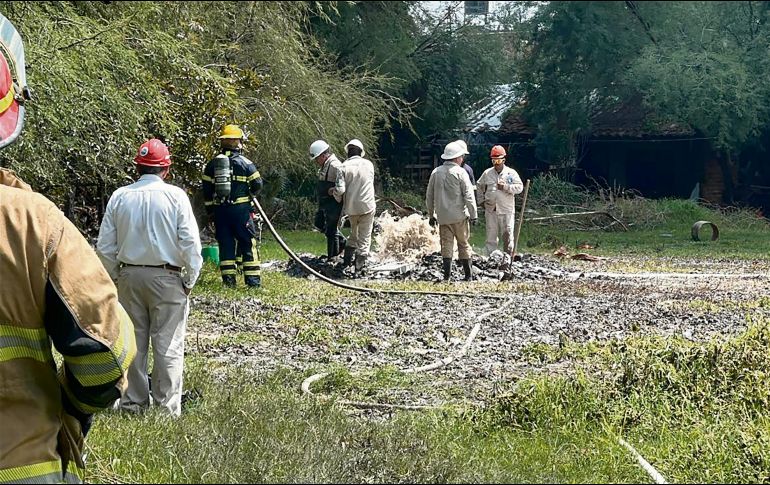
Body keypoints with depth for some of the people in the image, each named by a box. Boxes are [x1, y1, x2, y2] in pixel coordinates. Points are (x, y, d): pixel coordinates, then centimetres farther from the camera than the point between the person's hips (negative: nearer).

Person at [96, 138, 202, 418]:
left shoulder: (120, 197, 0)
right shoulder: (175, 196, -8)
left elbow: (105, 246, 3)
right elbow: (190, 243, -10)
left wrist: (115, 277, 13)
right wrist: (190, 279, 1)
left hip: (129, 277, 3)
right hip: (167, 278, -3)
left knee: (133, 342, 12)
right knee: (168, 345, 1)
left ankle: (132, 402, 17)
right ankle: (167, 407, 2)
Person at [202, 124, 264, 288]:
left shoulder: (212, 164, 5)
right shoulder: (245, 163, -6)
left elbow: (207, 190, 6)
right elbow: (258, 184, -5)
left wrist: (210, 209, 15)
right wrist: (250, 194, 17)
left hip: (220, 211, 3)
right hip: (241, 209, -3)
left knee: (225, 244, 9)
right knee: (248, 244, 2)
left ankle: (228, 279, 7)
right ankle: (253, 280, -1)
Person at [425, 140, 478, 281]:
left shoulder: (436, 172, 6)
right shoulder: (460, 172, -8)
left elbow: (429, 196, 11)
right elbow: (469, 196, -11)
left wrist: (431, 215, 19)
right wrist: (473, 215, -7)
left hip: (442, 216, 3)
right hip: (459, 216, -3)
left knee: (446, 245, 4)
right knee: (464, 244, 6)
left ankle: (447, 275, -6)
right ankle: (468, 275, 8)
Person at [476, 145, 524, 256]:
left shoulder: (511, 173, 1)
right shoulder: (487, 173, 8)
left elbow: (519, 187, -7)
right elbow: (480, 186, 21)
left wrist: (505, 187, -17)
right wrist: (481, 201, 13)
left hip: (507, 210, -2)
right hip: (490, 210, 2)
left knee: (507, 235, 1)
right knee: (491, 236, 5)